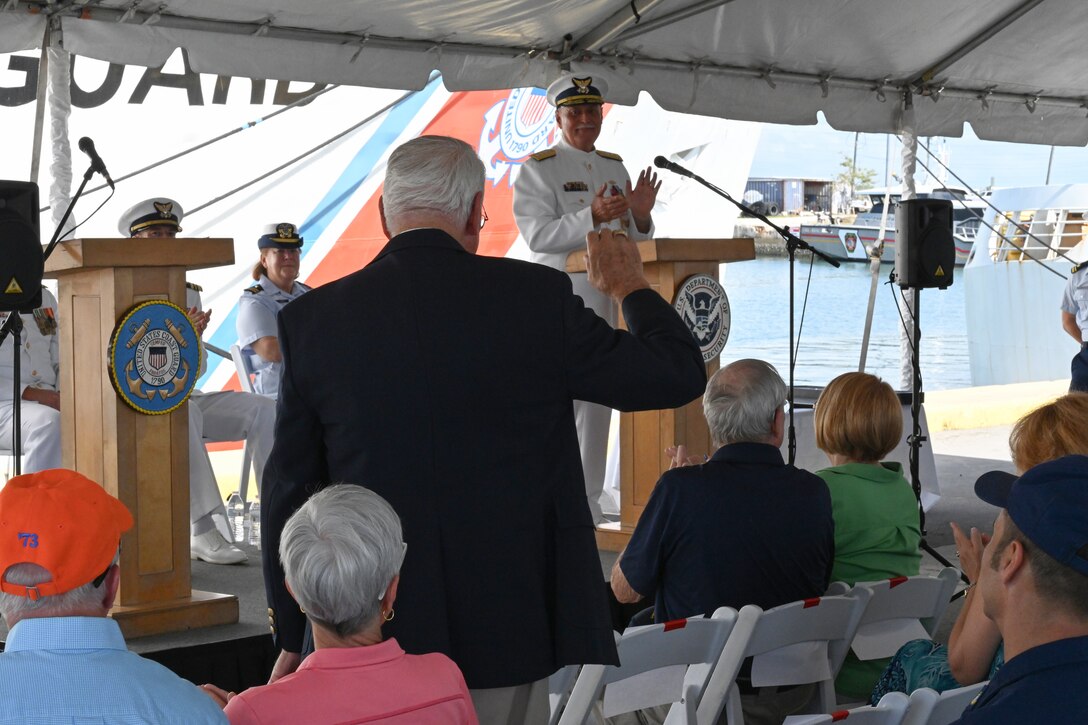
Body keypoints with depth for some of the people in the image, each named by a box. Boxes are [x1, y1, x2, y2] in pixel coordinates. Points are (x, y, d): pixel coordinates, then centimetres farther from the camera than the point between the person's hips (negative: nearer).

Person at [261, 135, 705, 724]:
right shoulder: (536, 297, -8)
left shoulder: (311, 319, -3)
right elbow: (679, 375, 2)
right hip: (510, 633, -1)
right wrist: (630, 287, 22)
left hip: (374, 650, 2)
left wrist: (291, 641, 14)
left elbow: (290, 491, 3)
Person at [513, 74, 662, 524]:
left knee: (598, 401, 9)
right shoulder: (537, 169, -2)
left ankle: (588, 500, 17)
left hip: (610, 297, 6)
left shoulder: (614, 166, 17)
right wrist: (593, 216, -25)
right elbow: (538, 235, -14)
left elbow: (631, 239, 17)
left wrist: (639, 215, -5)